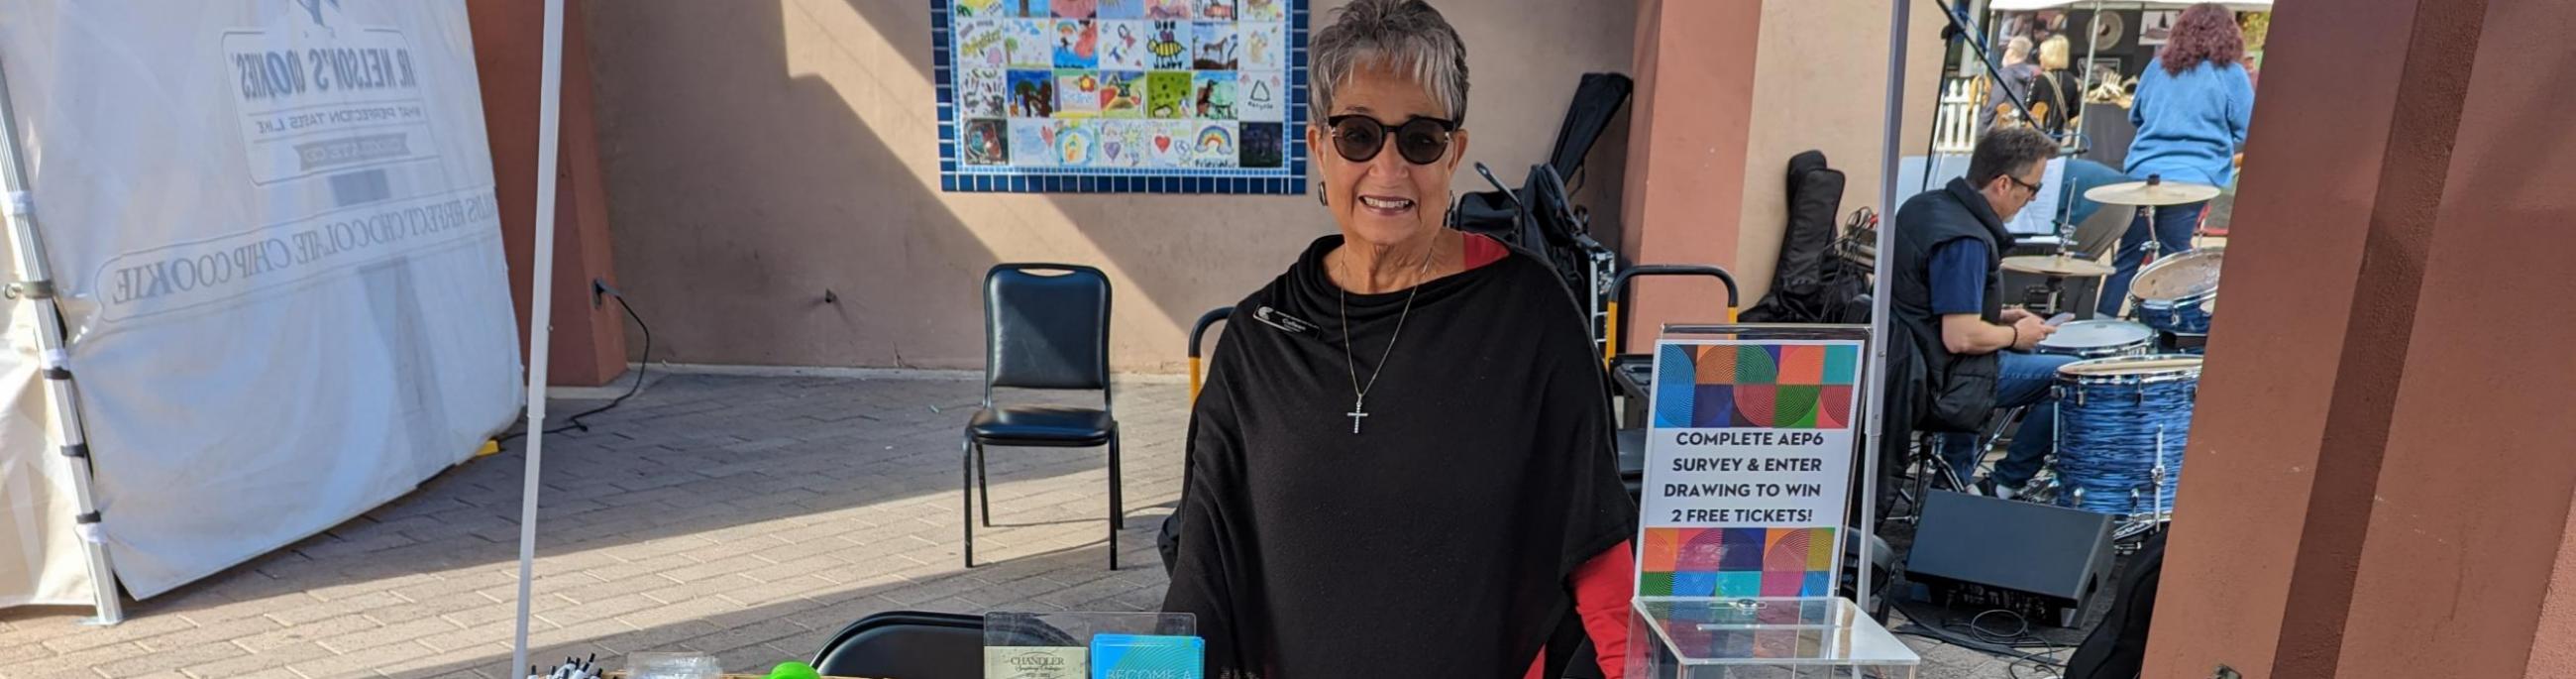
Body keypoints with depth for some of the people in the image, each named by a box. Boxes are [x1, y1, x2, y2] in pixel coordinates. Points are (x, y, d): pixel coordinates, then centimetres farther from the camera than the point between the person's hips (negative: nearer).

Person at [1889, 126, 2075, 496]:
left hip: (1900, 362, 10)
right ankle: (2002, 488, 11)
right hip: (1937, 387, -10)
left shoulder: (1922, 205, 5)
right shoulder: (1966, 240, -24)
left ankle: (1956, 477, 31)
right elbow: (1960, 338, -27)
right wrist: (2015, 335, -8)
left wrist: (1997, 316, 13)